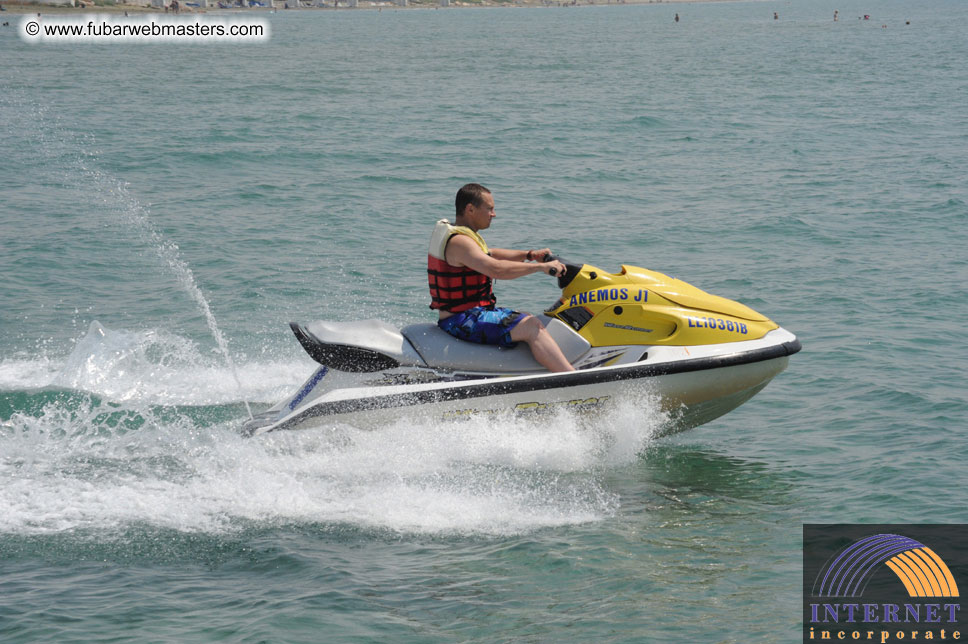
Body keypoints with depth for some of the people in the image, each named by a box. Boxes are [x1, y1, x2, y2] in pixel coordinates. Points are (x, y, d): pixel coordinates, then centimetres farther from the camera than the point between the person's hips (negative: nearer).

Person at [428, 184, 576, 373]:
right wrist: (541, 266, -26)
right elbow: (497, 269, -31)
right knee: (532, 327, -22)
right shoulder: (459, 242, -19)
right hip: (462, 321, -11)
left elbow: (492, 255, 24)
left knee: (528, 319, 21)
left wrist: (529, 255, 9)